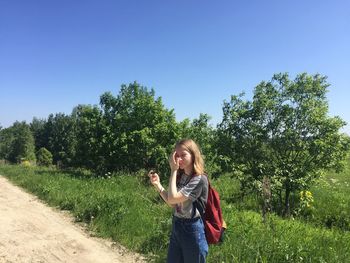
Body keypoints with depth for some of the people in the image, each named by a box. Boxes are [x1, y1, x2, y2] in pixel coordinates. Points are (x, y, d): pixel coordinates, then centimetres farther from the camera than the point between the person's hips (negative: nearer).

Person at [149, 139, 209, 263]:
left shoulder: (199, 179, -21)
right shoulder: (180, 176, 3)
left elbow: (173, 198, -26)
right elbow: (172, 204, 7)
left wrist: (173, 170, -20)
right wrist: (157, 184, -3)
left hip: (192, 230, -7)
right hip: (176, 226, 7)